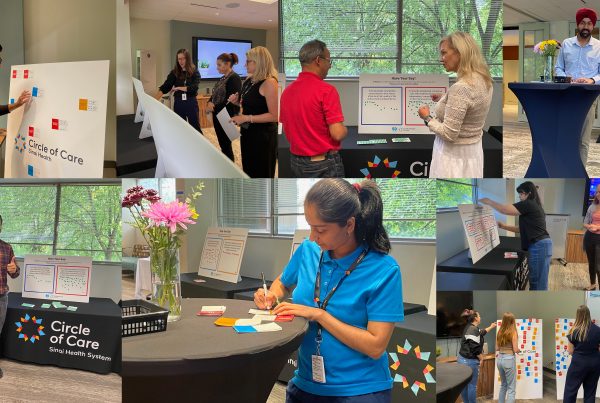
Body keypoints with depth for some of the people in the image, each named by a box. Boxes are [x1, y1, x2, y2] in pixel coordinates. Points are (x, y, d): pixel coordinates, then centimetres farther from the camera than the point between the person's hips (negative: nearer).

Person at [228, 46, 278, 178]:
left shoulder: (269, 83, -21)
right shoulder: (249, 80, 6)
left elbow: (274, 116, -24)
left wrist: (247, 118, -24)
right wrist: (237, 101, 2)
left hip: (263, 135, -9)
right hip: (247, 133, 9)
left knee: (261, 175, 4)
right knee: (249, 172, 20)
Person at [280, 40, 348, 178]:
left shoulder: (287, 91, 4)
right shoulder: (326, 90, -17)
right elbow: (337, 134, -21)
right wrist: (345, 130, 0)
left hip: (296, 162, 7)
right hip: (324, 164, -7)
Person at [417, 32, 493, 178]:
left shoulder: (460, 87, -25)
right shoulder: (484, 81, 3)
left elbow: (449, 134, -23)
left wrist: (427, 118, -8)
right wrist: (444, 99, 16)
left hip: (454, 156, -9)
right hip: (473, 152, 9)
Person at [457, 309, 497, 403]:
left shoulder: (470, 328, 13)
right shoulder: (473, 329, -17)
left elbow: (481, 333, 33)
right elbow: (475, 347, -21)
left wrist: (491, 327, 47)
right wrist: (481, 358, -7)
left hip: (462, 359, 10)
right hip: (470, 361, -10)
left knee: (464, 385, 14)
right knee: (472, 385, 1)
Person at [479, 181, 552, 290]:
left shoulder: (528, 204, -10)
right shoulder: (534, 206, 21)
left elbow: (505, 210, -19)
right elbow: (522, 229, 23)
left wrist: (488, 201, -5)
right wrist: (503, 226, 17)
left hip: (539, 246, -10)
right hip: (542, 244, 10)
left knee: (538, 282, -6)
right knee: (536, 280, 13)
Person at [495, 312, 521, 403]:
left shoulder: (499, 332, 5)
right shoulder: (513, 332, -12)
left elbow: (497, 348, 9)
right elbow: (515, 349, -13)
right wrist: (519, 350, 8)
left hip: (499, 359, 6)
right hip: (509, 359, -6)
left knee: (503, 385, 23)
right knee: (511, 388, 1)